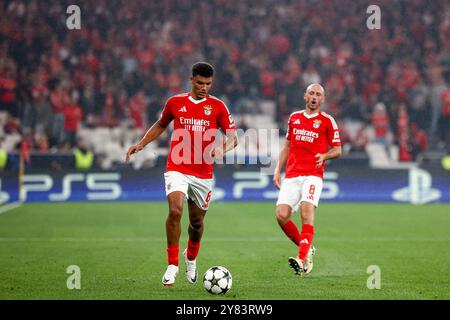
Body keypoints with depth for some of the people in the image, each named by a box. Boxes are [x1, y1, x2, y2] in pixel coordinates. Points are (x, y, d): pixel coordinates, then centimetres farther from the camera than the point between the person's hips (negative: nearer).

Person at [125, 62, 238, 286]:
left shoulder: (217, 107, 1)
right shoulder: (175, 103, 5)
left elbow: (233, 137, -2)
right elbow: (160, 125, 23)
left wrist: (222, 148, -23)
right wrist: (141, 144, 14)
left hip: (203, 173, 1)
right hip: (177, 169, -1)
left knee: (197, 222, 10)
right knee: (175, 211, -23)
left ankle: (191, 258, 41)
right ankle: (172, 265, -13)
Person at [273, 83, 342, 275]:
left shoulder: (327, 121, 6)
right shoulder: (294, 118, 17)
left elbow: (338, 150, 7)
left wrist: (324, 156, -13)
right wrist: (278, 170, 16)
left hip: (313, 175, -4)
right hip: (291, 176, 4)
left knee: (307, 210, -25)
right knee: (281, 215, -12)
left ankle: (302, 260, -31)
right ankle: (306, 248, 10)